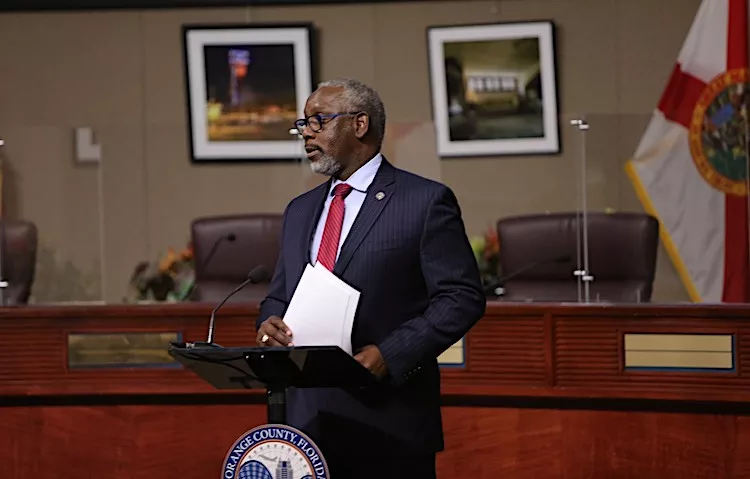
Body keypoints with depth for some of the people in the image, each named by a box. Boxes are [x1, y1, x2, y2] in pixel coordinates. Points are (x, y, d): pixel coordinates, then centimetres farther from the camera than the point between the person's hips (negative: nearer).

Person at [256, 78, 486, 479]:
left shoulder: (425, 201, -3)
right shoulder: (300, 211, 18)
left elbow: (462, 297, -7)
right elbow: (279, 295, 24)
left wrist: (389, 355, -17)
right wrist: (269, 322, 0)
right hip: (308, 418, 6)